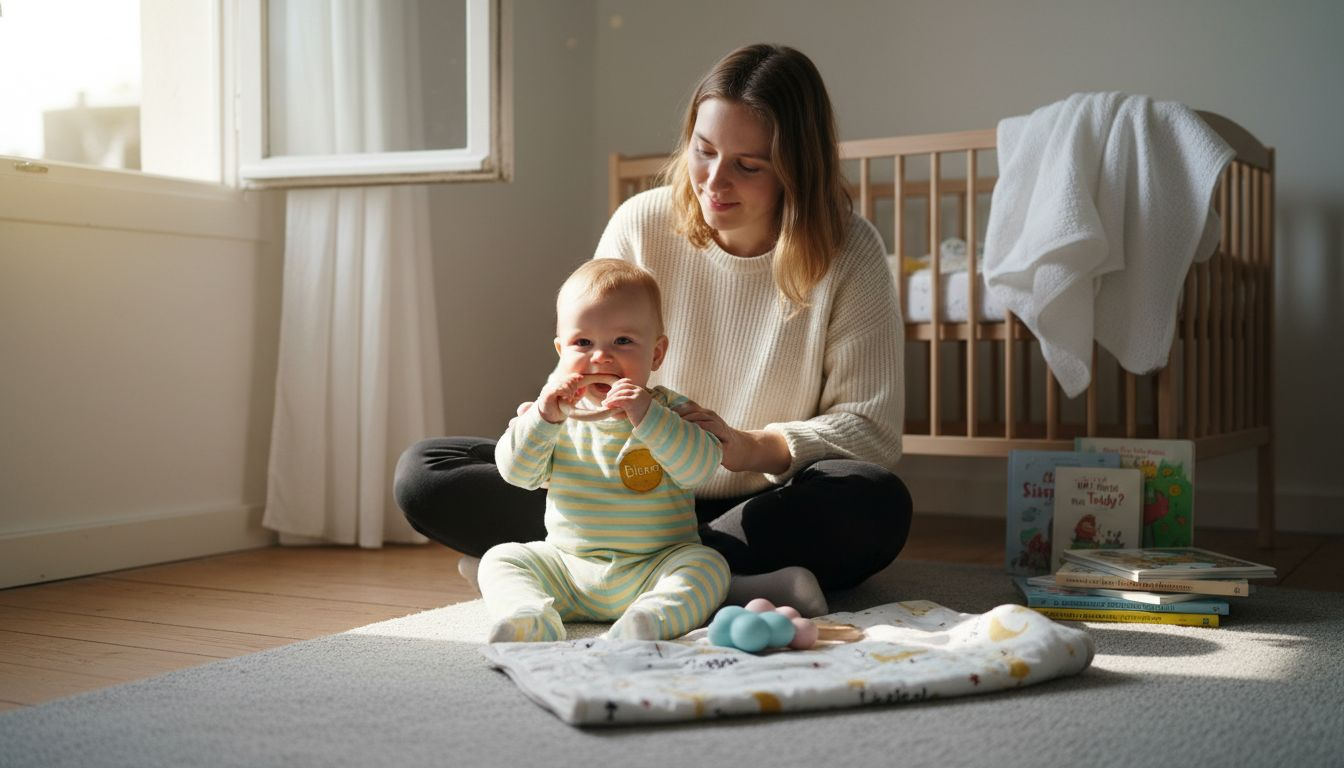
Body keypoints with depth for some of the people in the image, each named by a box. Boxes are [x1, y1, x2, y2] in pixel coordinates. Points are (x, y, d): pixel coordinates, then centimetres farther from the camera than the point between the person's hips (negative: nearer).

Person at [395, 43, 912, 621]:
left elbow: (872, 429, -12)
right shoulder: (641, 224, -4)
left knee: (878, 505, -36)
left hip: (762, 511, -2)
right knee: (423, 472, -14)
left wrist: (750, 446, -28)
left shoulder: (847, 251, -10)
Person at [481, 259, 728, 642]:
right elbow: (516, 471, -4)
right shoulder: (557, 412, 6)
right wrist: (543, 417, -19)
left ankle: (652, 616, -46)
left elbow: (701, 466, -19)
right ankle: (531, 617, -35)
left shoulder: (669, 409, -2)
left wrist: (649, 417, -29)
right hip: (566, 573, 3)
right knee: (500, 559, -11)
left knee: (708, 564, -26)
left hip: (652, 572, -3)